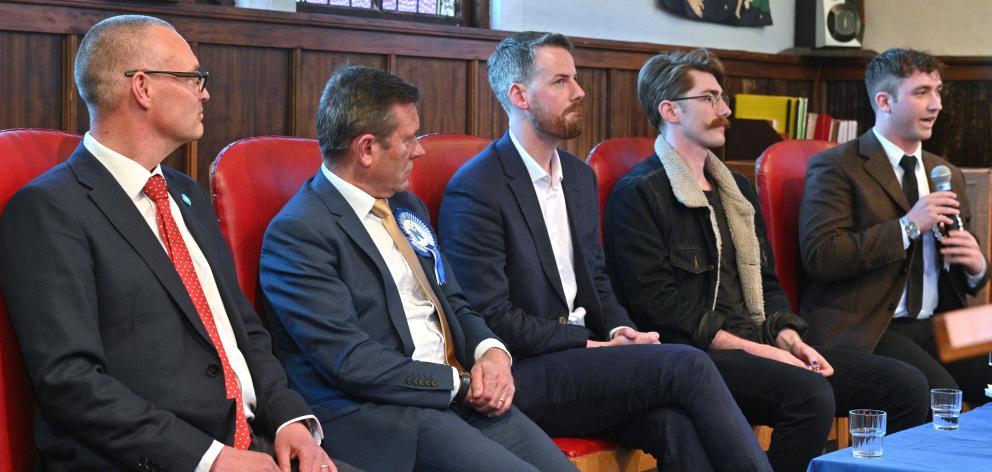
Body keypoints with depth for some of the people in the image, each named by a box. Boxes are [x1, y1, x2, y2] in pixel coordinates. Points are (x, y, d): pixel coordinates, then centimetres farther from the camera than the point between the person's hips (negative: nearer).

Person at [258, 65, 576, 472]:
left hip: (462, 390, 8)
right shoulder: (298, 233, -10)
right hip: (375, 413, -8)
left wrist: (492, 352, 0)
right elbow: (350, 361, -17)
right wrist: (457, 383, -13)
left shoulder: (407, 207, 17)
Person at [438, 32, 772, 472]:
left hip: (583, 352, 7)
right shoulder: (473, 191, -10)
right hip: (524, 374, -7)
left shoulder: (580, 175, 16)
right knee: (687, 365, -24)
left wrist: (618, 330, 0)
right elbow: (492, 317, -13)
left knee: (677, 422, -26)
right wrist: (593, 347, -12)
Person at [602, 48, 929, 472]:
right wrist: (751, 348, -16)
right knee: (810, 394, -34)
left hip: (760, 345, 8)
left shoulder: (736, 188, 22)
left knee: (906, 386, -8)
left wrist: (788, 338, 1)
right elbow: (657, 305, -13)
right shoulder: (638, 194, -4)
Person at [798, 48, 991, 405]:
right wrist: (908, 225, -15)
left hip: (935, 326, 6)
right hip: (863, 331, -6)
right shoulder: (835, 167, -1)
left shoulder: (947, 174, 20)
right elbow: (819, 255, -14)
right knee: (941, 397, -30)